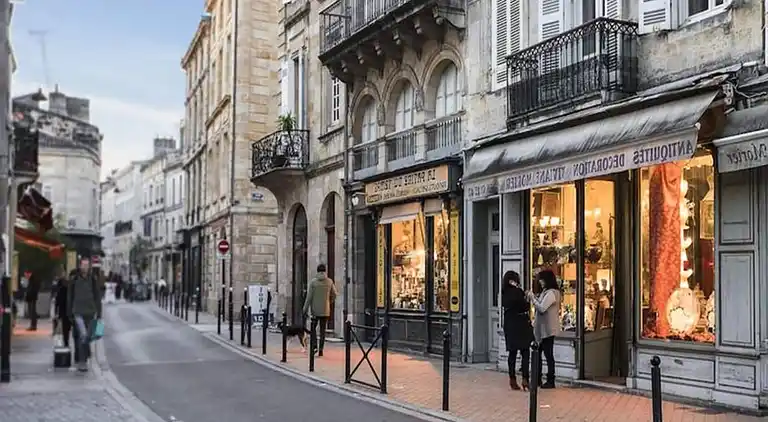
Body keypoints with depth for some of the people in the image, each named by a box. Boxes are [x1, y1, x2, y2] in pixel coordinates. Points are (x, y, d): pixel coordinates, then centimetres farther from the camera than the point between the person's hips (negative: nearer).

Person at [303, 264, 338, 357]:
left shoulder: (313, 282, -6)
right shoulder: (329, 281, 0)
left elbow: (309, 297, -8)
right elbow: (334, 295, 6)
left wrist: (305, 309, -3)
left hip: (315, 310, -1)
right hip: (325, 310, 2)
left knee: (313, 328, 13)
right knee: (322, 330, 8)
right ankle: (320, 350, 5)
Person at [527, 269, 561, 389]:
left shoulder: (551, 293, -15)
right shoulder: (546, 292, 15)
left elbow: (541, 308, -21)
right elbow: (539, 308, 15)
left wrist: (532, 298, -11)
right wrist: (533, 298, 4)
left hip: (548, 329, -10)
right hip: (541, 328, 10)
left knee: (548, 354, -2)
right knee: (537, 353, 12)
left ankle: (550, 381, 5)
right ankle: (538, 379, 18)